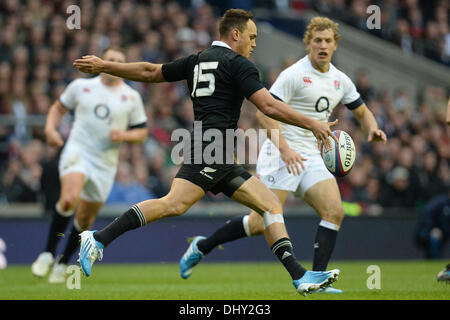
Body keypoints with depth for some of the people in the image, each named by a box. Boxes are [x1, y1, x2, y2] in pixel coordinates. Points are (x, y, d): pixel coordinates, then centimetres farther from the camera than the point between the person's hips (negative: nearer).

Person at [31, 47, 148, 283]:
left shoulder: (132, 97, 6)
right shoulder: (81, 86, 5)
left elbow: (142, 133, 11)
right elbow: (58, 107, 18)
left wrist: (124, 135, -10)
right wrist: (50, 128, -1)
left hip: (106, 163, 2)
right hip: (77, 151, -2)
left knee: (85, 219, 8)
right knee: (69, 198, -29)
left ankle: (63, 263, 29)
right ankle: (47, 253, -17)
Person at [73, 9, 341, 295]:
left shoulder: (197, 60, 22)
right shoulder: (237, 64, -3)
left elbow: (150, 72, 24)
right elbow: (269, 106, -12)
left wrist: (103, 66, 34)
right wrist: (311, 124, -9)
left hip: (222, 163, 10)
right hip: (212, 149, -10)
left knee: (271, 204, 5)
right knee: (174, 204, -22)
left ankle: (300, 276, -3)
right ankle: (99, 239, -24)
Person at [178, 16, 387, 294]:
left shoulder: (341, 80, 11)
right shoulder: (294, 74, -11)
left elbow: (362, 111, 24)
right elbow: (264, 112, -17)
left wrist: (372, 128, 1)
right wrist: (284, 148, -27)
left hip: (311, 157, 7)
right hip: (281, 155, -7)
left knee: (334, 211, -13)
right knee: (263, 223, -11)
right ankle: (202, 246, 9)